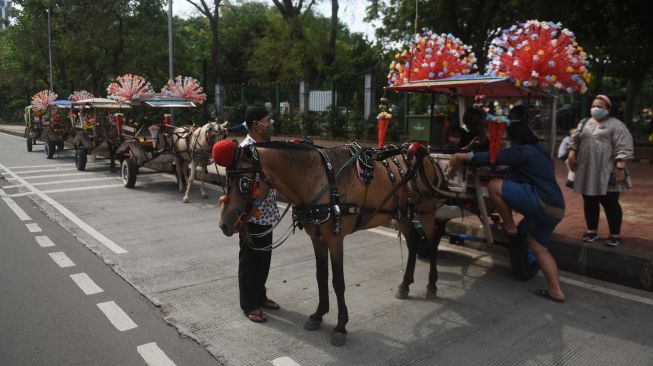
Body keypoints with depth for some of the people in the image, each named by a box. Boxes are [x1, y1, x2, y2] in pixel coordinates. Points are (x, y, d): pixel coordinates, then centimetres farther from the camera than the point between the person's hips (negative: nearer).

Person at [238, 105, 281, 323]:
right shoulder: (246, 149, -20)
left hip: (266, 214, 8)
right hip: (252, 216, -8)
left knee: (264, 258, 19)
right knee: (250, 259, 7)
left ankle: (260, 296, 36)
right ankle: (249, 304, 22)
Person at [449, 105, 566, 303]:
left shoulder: (524, 151, -8)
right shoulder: (537, 150, 22)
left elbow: (494, 158, -19)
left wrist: (466, 156, -16)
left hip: (542, 203, -10)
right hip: (555, 208, 10)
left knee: (494, 186, -12)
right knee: (539, 247, 17)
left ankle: (510, 227, 1)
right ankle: (556, 291, 16)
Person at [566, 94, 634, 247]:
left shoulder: (616, 125, -5)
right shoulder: (585, 123, 13)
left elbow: (623, 148, -11)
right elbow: (575, 140, 20)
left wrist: (620, 166, -18)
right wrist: (572, 154, 5)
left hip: (607, 173, -5)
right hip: (587, 172, 5)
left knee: (610, 204, 1)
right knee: (589, 202, 11)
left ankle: (615, 234, 13)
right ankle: (592, 231, 23)